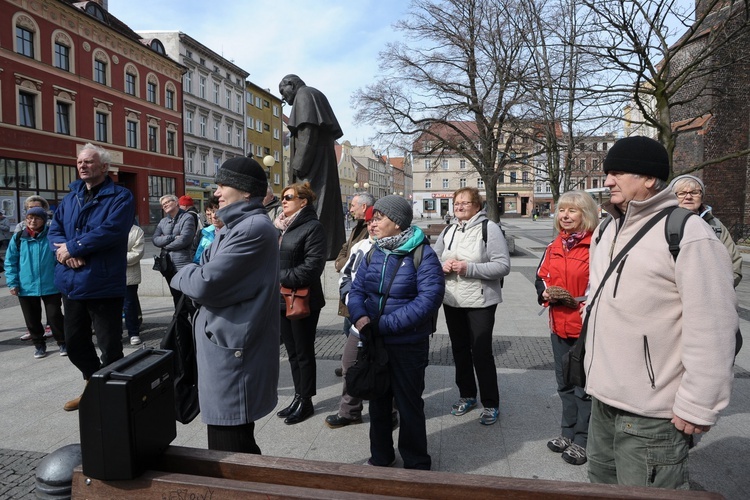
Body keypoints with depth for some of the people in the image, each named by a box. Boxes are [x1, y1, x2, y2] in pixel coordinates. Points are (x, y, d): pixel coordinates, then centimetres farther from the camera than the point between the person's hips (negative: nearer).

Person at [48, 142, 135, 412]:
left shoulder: (120, 197, -7)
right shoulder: (70, 197, 15)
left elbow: (110, 231, -21)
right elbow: (55, 230, 8)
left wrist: (72, 248, -15)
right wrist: (62, 251, -14)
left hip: (103, 285, -7)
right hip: (71, 284, 7)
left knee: (109, 347, 3)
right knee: (75, 343, 18)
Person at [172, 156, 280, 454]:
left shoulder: (254, 228, -19)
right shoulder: (240, 226, 16)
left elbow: (204, 284, -22)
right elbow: (210, 268, 12)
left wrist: (184, 275, -2)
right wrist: (195, 275, -9)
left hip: (234, 353, -10)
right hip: (227, 346, 10)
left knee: (230, 453, 2)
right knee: (236, 444, 22)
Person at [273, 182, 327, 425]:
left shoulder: (313, 227, -11)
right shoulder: (282, 226, 13)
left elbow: (312, 266, -20)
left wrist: (282, 277, -16)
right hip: (282, 299, 8)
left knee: (304, 353, 5)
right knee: (292, 352, 16)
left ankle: (306, 402, 18)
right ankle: (298, 396, 30)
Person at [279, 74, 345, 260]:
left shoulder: (303, 95, -2)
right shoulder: (317, 96, 26)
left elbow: (307, 132, -17)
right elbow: (332, 131, 21)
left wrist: (298, 165, -20)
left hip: (312, 162, -10)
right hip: (323, 161, 10)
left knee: (310, 205, -13)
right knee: (326, 205, 7)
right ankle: (332, 247, 7)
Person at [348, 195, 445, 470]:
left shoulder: (422, 254, -15)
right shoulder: (373, 253, 5)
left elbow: (429, 299, -23)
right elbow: (357, 288, 4)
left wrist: (384, 324, -25)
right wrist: (360, 316, -19)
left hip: (408, 345, -6)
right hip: (374, 343, 6)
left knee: (409, 405, 9)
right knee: (378, 401, 19)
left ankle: (416, 464, 30)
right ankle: (380, 457, 40)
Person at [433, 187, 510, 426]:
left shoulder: (489, 228, -9)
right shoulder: (448, 231, 10)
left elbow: (503, 265, -16)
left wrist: (469, 268, -24)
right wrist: (443, 266, -9)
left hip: (481, 301, -6)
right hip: (452, 300, 6)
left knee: (481, 352, -1)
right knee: (460, 349, 15)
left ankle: (491, 404, 17)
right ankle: (467, 395, 33)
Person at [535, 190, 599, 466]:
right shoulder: (554, 246, 9)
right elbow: (541, 277, 15)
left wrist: (576, 301, -24)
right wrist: (546, 293, -4)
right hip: (559, 326, 7)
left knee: (584, 385, 5)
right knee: (565, 383, 20)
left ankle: (582, 440, 22)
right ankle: (568, 432, 37)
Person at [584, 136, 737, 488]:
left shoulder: (688, 234, -17)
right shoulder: (610, 229, 11)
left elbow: (712, 328, -20)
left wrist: (698, 405, -17)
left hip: (651, 414, -8)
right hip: (603, 395, 9)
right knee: (602, 480, 23)